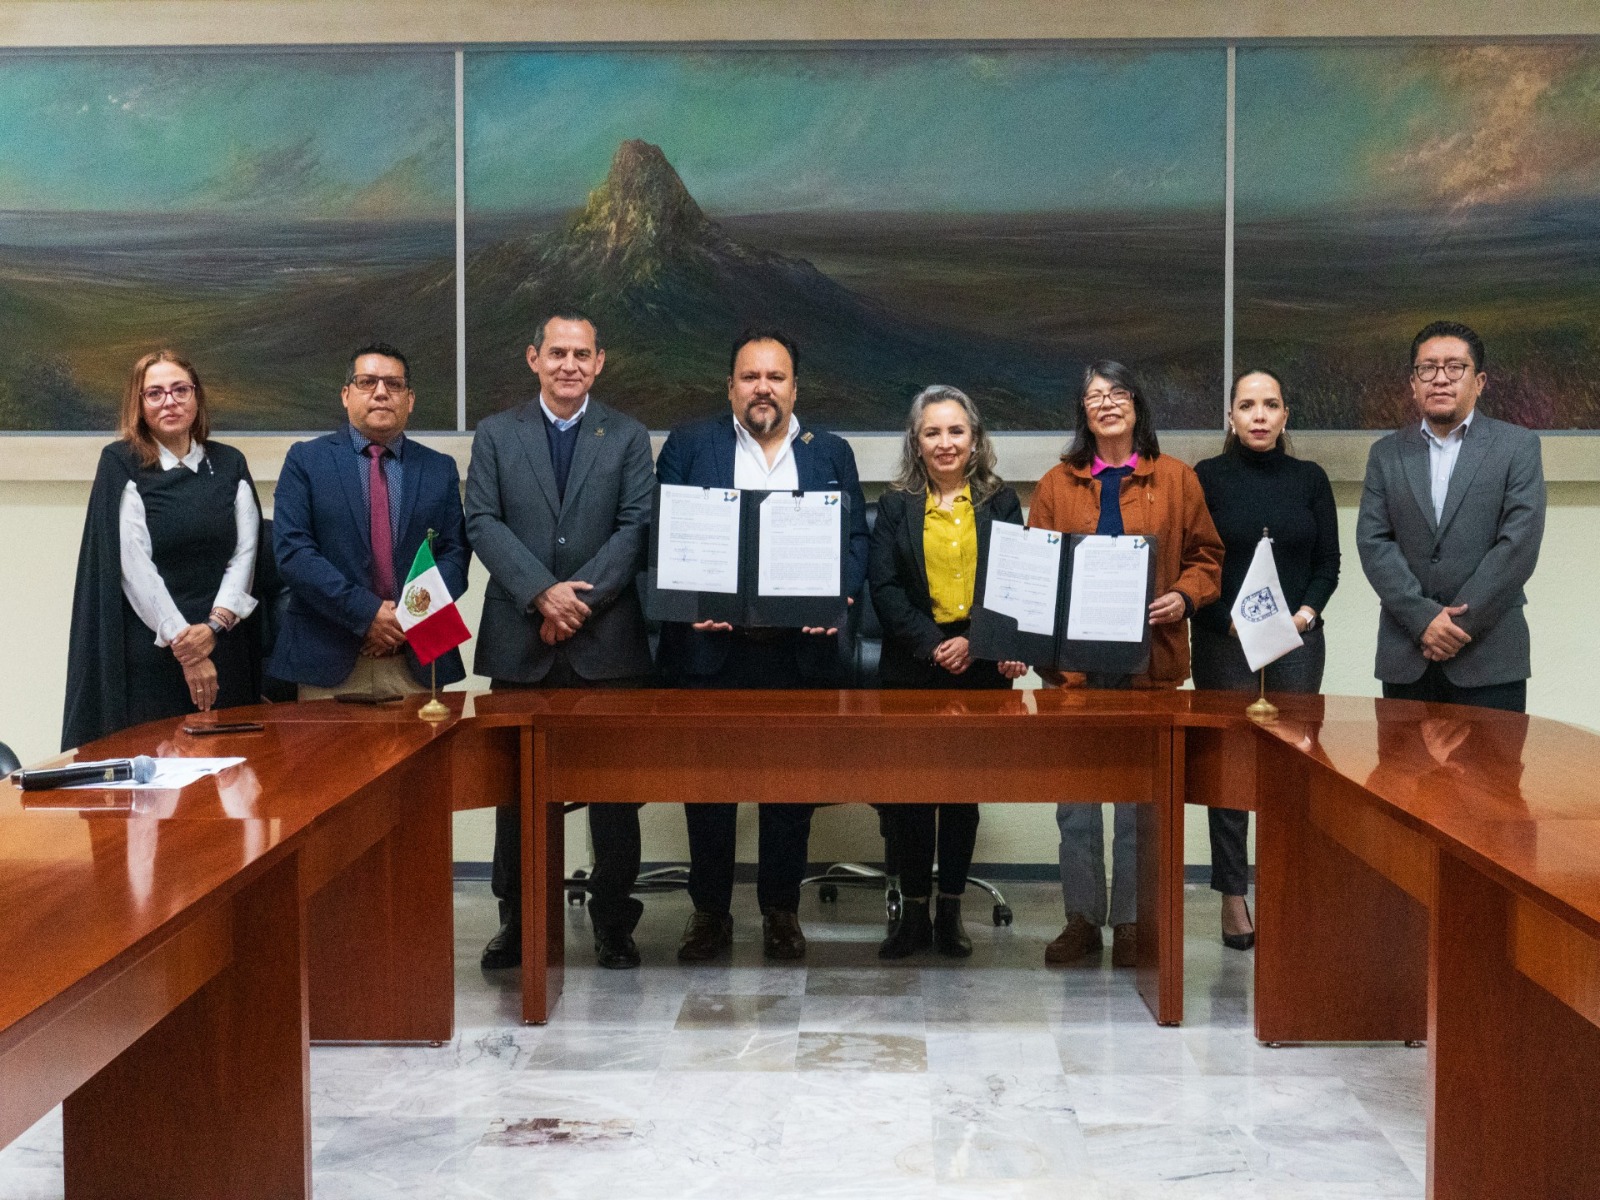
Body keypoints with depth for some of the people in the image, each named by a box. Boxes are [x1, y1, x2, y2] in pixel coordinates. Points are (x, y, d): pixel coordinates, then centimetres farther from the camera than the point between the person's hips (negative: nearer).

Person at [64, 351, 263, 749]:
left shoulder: (229, 465, 10)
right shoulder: (121, 466, -1)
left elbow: (245, 552, 3)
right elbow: (133, 564, -8)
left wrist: (214, 626, -11)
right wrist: (183, 646, -12)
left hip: (224, 644, 3)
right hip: (150, 650, -3)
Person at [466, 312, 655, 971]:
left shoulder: (627, 437, 7)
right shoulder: (496, 434, 9)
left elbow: (636, 527, -2)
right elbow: (483, 521, -1)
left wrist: (583, 600, -14)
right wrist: (541, 593, -14)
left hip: (607, 639, 0)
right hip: (519, 640, 1)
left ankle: (613, 921, 16)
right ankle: (516, 920, 19)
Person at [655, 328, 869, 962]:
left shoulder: (831, 453, 13)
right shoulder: (689, 444, 8)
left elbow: (855, 538, 8)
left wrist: (836, 596, -11)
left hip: (800, 647, 1)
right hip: (710, 644, -1)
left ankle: (781, 911, 20)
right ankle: (709, 912, 18)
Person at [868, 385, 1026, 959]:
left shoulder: (1000, 502, 7)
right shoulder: (896, 504, 6)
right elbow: (883, 586, -3)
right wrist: (932, 644, -15)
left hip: (981, 669, 0)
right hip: (911, 669, 0)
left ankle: (950, 911, 16)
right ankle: (913, 912, 12)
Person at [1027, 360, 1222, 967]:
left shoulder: (1175, 479, 7)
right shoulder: (1057, 485, 9)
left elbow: (1207, 555, 10)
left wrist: (1184, 596, -10)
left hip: (1148, 659, -1)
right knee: (1074, 797, 4)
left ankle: (1130, 922, 15)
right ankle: (1082, 919, 16)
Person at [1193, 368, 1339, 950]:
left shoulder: (1310, 478, 8)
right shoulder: (1207, 477, 2)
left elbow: (1328, 563, 9)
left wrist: (1306, 612, -8)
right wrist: (1231, 620, -13)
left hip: (1297, 639, 2)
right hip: (1223, 639, -2)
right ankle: (1233, 897, 6)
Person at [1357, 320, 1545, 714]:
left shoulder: (1518, 447, 2)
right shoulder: (1386, 454, 10)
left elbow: (1519, 544, -7)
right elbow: (1373, 543, 0)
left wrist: (1460, 624, -12)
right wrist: (1424, 620, -12)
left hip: (1490, 658, -2)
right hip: (1405, 659, 2)